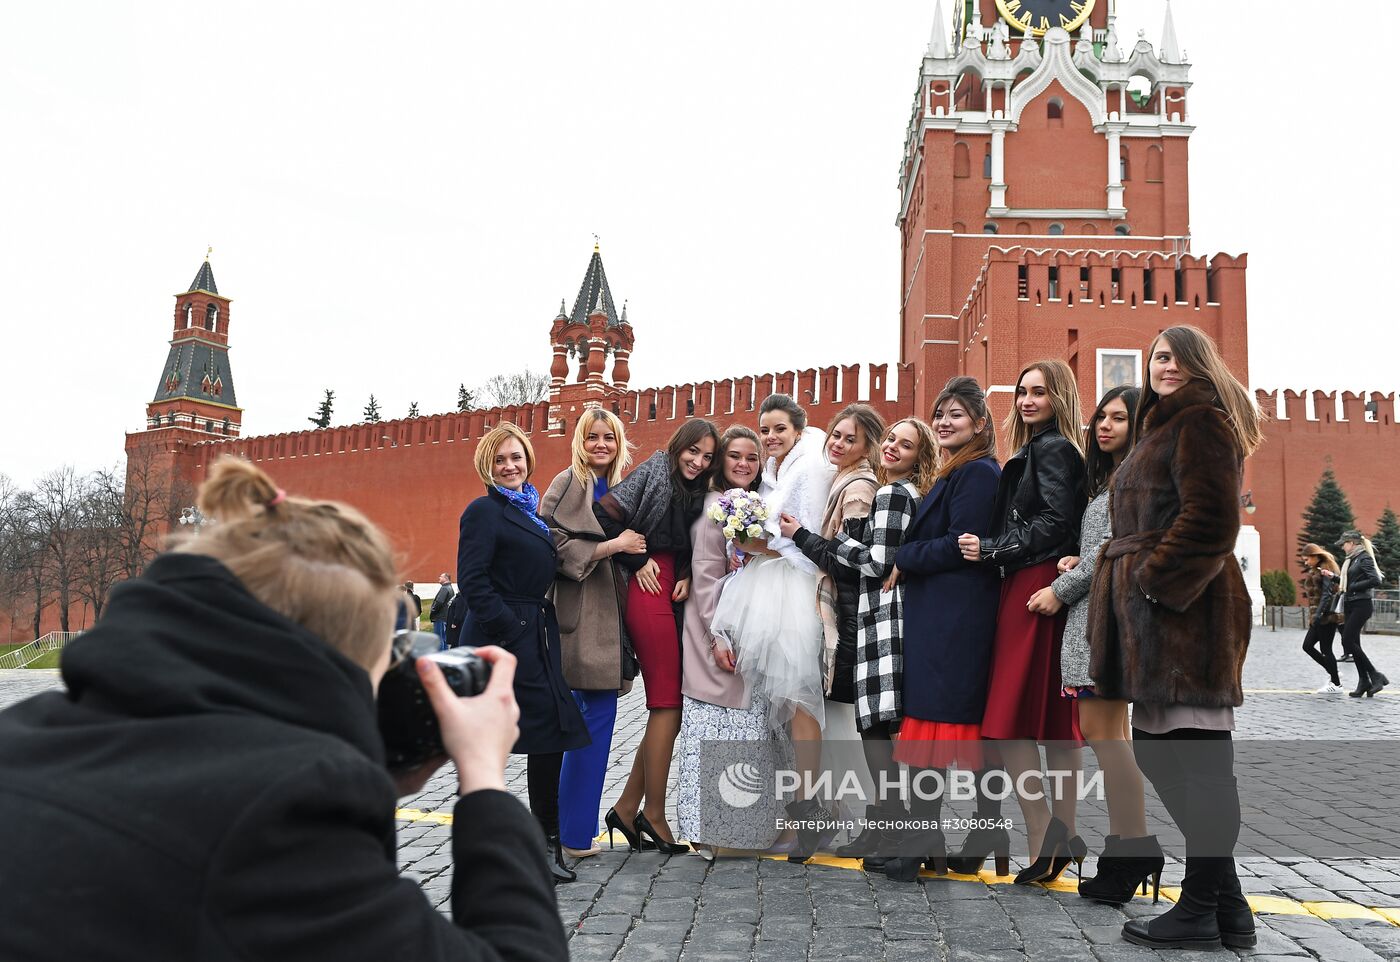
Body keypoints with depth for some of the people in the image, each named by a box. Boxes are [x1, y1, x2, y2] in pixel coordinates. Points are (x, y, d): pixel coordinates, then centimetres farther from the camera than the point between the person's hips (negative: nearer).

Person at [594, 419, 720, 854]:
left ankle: (627, 807, 14)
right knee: (668, 703, -5)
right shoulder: (655, 471, -4)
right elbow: (605, 512, -15)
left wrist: (686, 577, -3)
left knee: (669, 704, 8)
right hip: (649, 594, -8)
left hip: (672, 598, 8)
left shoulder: (694, 492, 18)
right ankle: (653, 813, 4)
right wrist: (638, 560, -8)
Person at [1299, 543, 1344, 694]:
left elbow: (1327, 594, -19)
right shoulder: (1316, 571, 17)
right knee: (1307, 646, 8)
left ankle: (1336, 685, 3)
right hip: (1319, 617, 10)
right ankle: (1333, 674, 15)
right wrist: (1313, 618, 19)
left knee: (1325, 649, -4)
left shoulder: (1325, 570, -11)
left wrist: (1317, 615, -24)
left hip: (1327, 615, -10)